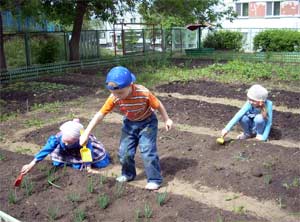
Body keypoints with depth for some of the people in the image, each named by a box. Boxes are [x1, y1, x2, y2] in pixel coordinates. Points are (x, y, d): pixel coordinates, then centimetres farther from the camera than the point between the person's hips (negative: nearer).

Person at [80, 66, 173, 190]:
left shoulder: (143, 93, -33)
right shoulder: (114, 98, -25)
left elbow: (158, 105, -16)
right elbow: (100, 114, -22)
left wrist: (166, 120, -5)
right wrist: (86, 134, -24)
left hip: (147, 122, -4)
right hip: (129, 123, 4)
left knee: (147, 151, -13)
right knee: (124, 151, 1)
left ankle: (154, 179, 1)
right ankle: (128, 174, 25)